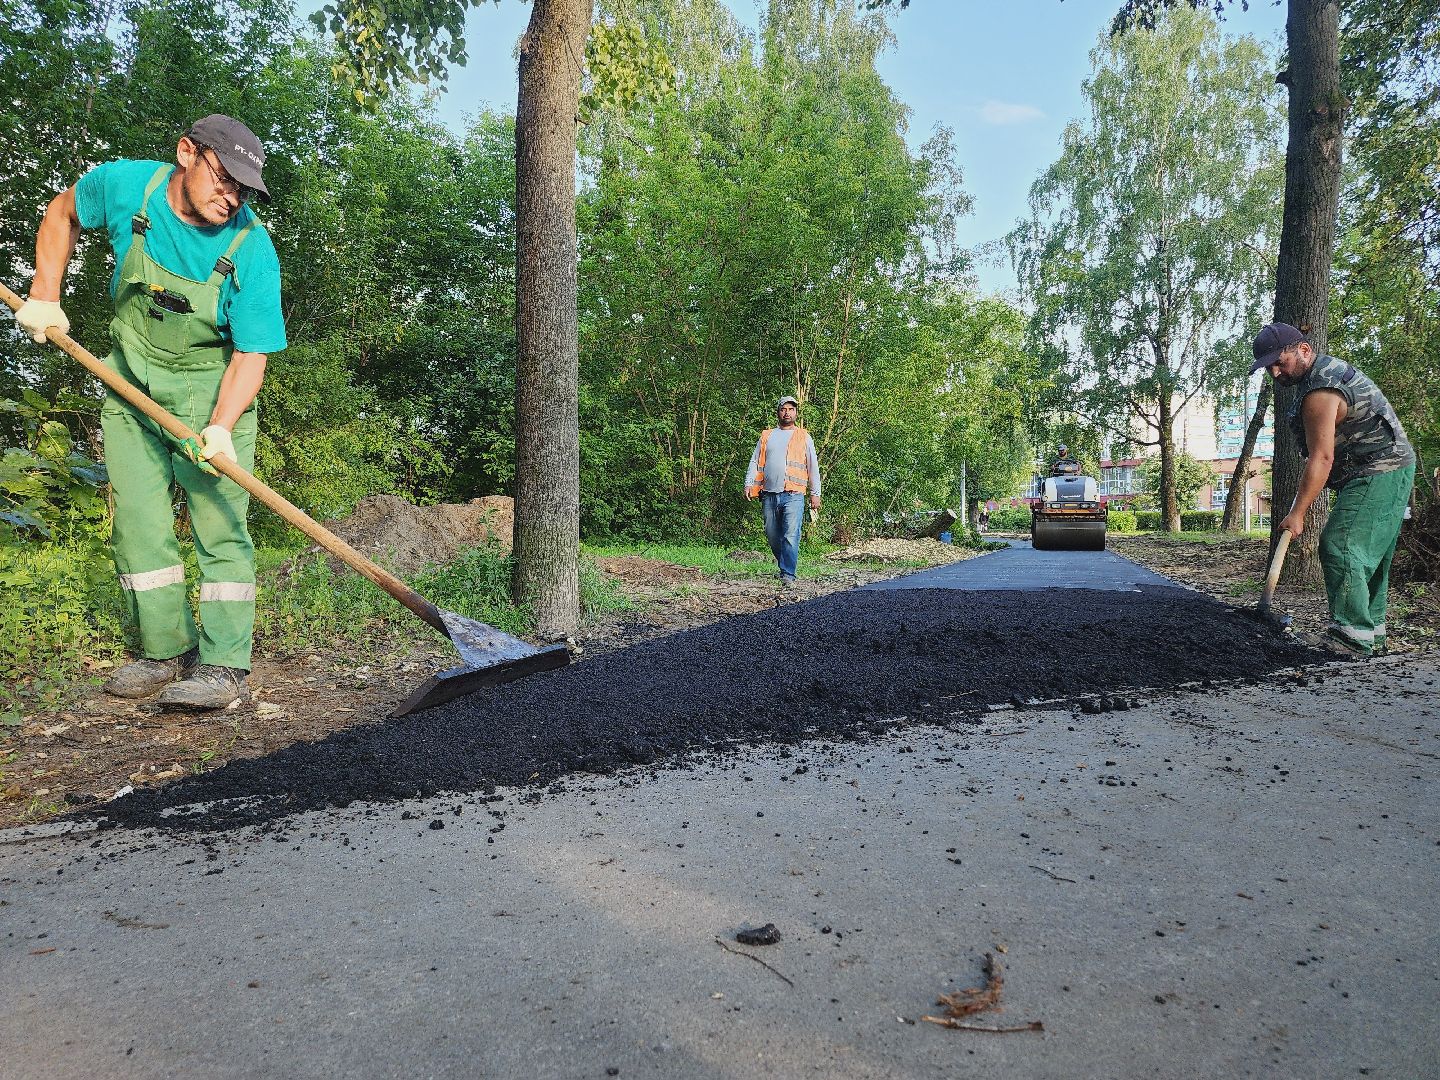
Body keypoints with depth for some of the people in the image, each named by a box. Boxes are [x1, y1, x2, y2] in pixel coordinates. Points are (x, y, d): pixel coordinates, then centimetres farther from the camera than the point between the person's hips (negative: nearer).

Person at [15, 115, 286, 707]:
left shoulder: (253, 251, -20)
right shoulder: (123, 185, -10)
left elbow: (251, 354, -20)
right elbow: (61, 214, 13)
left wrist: (221, 428, -33)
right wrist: (45, 296, 5)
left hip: (210, 391, -4)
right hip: (129, 385, 4)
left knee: (218, 523, -11)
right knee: (137, 524, 4)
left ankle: (222, 667, -7)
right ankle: (166, 653, 15)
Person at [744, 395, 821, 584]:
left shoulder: (804, 437, 12)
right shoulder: (766, 436, 18)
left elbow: (813, 467, 11)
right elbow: (755, 462, 14)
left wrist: (815, 494, 5)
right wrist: (749, 484, 0)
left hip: (793, 495, -3)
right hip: (769, 495, 3)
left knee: (791, 536, -13)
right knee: (772, 536, 8)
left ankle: (788, 574, -11)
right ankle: (785, 563, 26)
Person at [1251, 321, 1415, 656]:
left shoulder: (1319, 391, -21)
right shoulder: (1329, 368, 13)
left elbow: (1322, 458, -24)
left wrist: (1297, 513, -21)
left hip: (1378, 474, -11)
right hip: (1391, 471, 11)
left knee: (1341, 547, -18)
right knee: (1370, 553, 15)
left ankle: (1353, 635, -21)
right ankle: (1372, 633, 22)